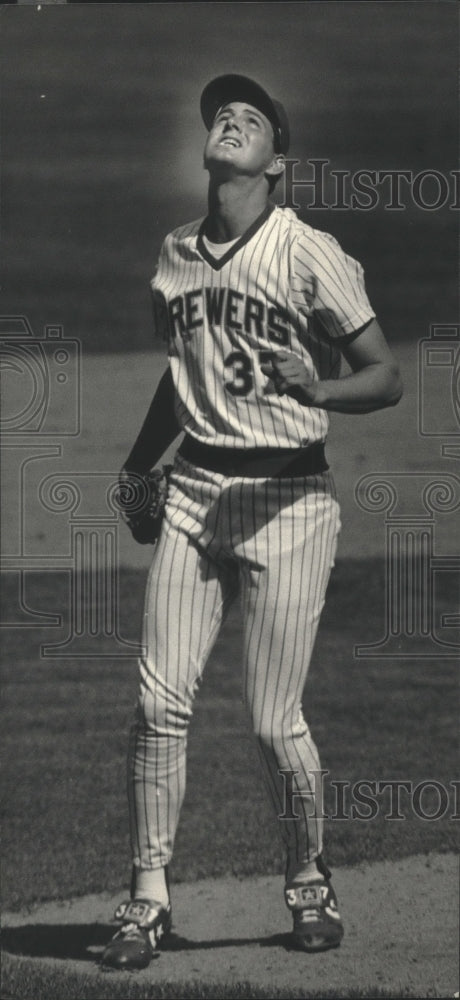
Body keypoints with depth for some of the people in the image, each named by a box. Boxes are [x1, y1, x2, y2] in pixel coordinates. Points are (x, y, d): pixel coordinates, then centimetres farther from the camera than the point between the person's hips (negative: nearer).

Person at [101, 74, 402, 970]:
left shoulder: (310, 256, -6)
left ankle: (308, 883, 18)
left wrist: (318, 388, -25)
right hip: (195, 489, 5)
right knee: (160, 698, -6)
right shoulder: (175, 257, 11)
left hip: (288, 496, -4)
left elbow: (386, 377, -6)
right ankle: (148, 897, 1)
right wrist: (137, 468, 22)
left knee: (273, 721, -4)